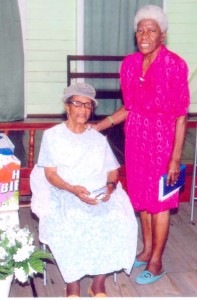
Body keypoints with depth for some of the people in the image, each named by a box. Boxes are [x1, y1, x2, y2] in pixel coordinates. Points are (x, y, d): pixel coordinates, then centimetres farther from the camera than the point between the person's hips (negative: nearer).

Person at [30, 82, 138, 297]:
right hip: (63, 196, -2)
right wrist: (73, 189, -21)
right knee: (67, 226, -34)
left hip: (100, 196, 3)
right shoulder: (52, 135, 6)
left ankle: (98, 283, -11)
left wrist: (111, 186, -12)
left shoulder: (99, 138, 17)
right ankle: (72, 284, -15)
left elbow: (113, 171, 12)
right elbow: (50, 174, -3)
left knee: (119, 222, -26)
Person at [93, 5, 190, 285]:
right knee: (141, 197, 16)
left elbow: (181, 116, -13)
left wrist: (175, 158, -14)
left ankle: (156, 263, 22)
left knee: (160, 202, 6)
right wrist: (97, 126, 7)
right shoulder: (129, 64, 2)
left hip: (162, 140, -5)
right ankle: (147, 251, 35)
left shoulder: (175, 65, -15)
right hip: (135, 138, 6)